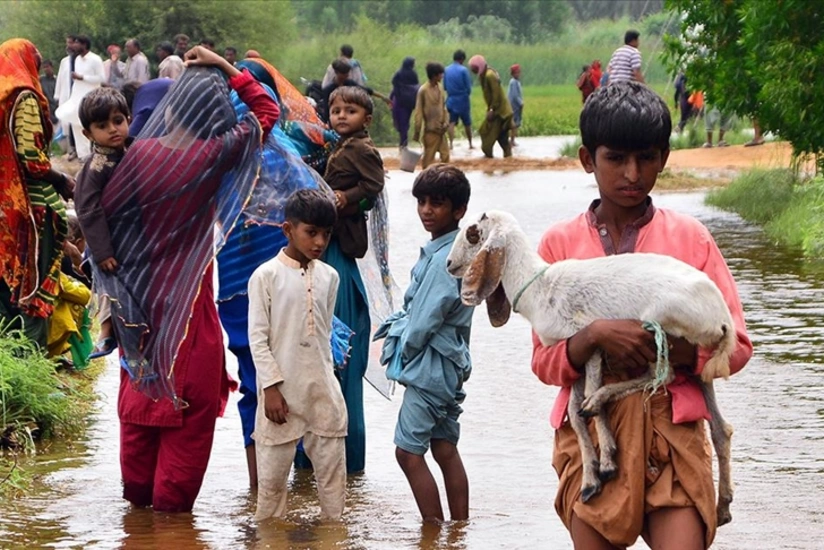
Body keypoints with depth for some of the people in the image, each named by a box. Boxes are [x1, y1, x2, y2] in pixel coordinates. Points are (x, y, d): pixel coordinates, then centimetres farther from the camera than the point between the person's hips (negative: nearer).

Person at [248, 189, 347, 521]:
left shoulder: (328, 277, 7)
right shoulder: (266, 276, -7)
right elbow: (257, 337, -8)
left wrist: (326, 378, 12)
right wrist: (271, 387, -13)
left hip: (323, 391, 4)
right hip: (282, 392, -4)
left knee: (333, 473, 5)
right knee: (272, 475, 2)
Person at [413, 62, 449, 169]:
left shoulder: (439, 88, 5)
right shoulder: (423, 90, -17)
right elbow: (418, 112, -14)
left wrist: (446, 122, -3)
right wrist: (417, 132, -13)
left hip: (441, 129, 7)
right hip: (430, 130, -7)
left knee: (445, 155, 13)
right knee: (429, 157, 2)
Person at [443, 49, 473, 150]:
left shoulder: (446, 70, 1)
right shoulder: (463, 70, -12)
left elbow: (444, 87, 6)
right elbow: (468, 87, -9)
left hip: (451, 100, 3)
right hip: (462, 100, -3)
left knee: (451, 122, 2)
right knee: (467, 123, 10)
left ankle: (451, 143, -10)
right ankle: (470, 144, 17)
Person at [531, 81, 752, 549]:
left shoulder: (690, 237, 6)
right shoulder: (560, 242, 6)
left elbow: (735, 346, 4)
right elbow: (545, 362, 2)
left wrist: (675, 353, -14)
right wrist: (595, 335, -18)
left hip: (673, 430, 0)